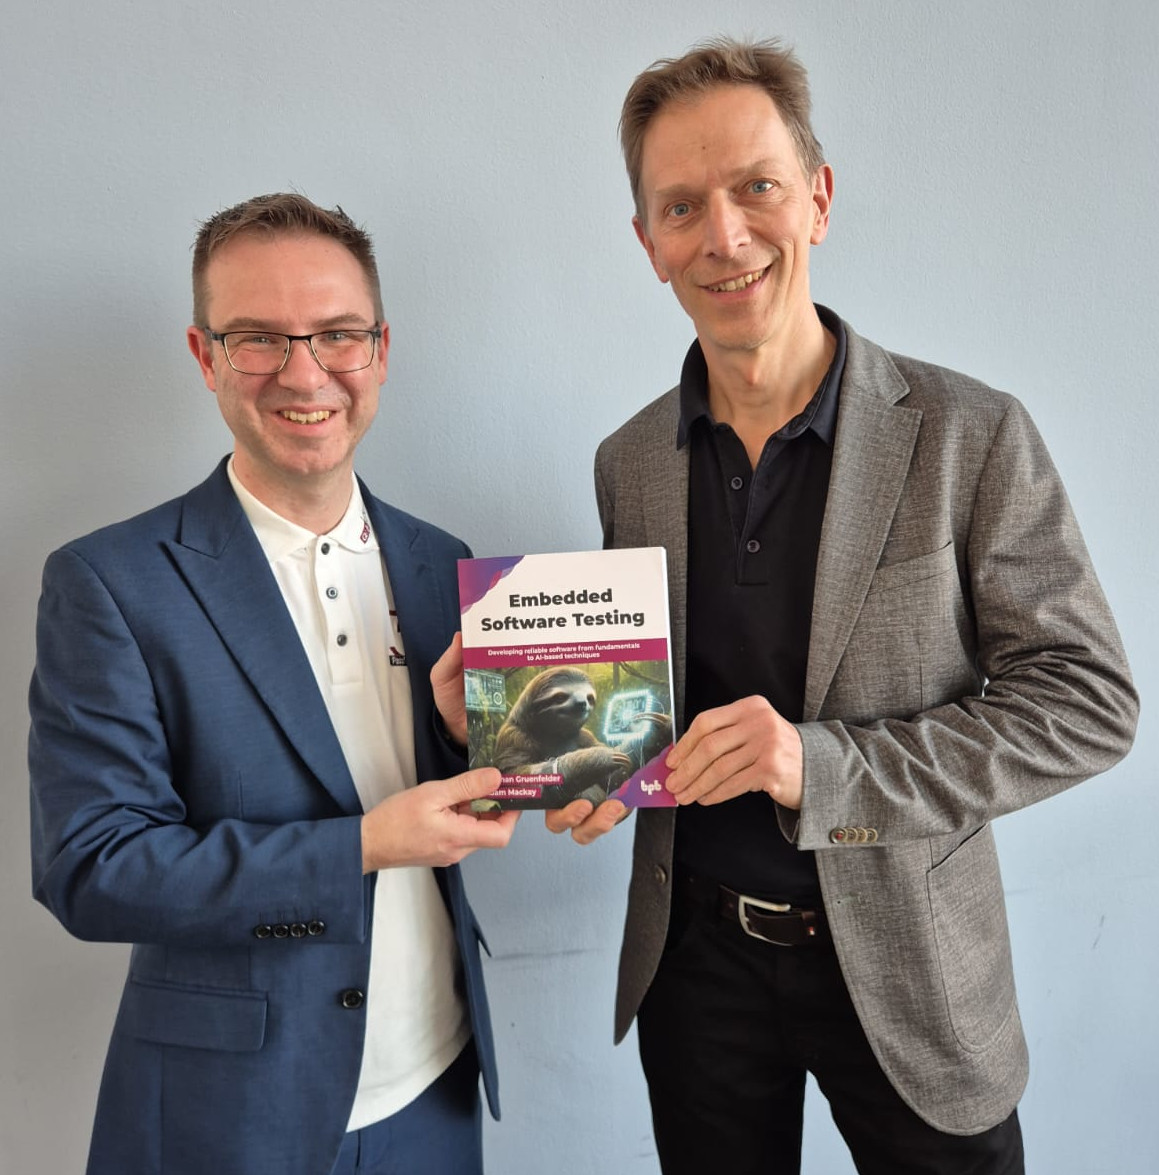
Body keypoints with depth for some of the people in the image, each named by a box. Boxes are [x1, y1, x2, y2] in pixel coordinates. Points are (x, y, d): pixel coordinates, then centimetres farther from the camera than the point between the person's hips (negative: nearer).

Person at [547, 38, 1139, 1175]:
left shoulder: (969, 435, -14)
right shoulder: (628, 462, -1)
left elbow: (1087, 698, -13)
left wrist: (823, 766, -25)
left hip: (909, 965, -2)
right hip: (696, 953, 3)